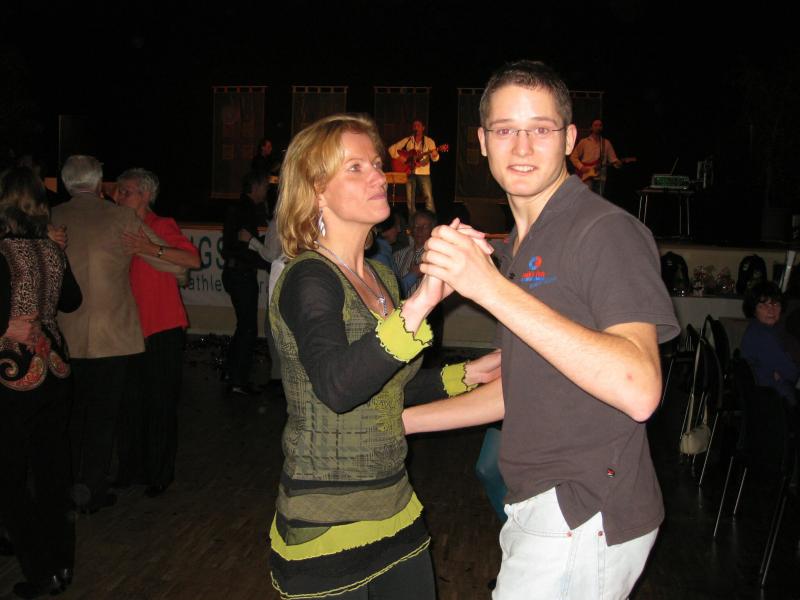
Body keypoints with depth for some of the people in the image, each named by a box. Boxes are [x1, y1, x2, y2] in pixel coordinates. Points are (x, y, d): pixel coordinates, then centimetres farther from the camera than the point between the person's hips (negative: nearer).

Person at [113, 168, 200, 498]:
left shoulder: (162, 226, -7)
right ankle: (130, 467, 24)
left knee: (160, 403, 3)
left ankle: (160, 473, 16)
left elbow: (194, 260, -21)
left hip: (163, 329, -5)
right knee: (130, 400, 9)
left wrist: (151, 249, -30)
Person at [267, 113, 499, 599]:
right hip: (327, 527, -8)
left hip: (395, 509, 8)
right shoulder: (308, 279, -18)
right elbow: (335, 386, -37)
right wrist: (421, 302, -46)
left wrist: (467, 374, 8)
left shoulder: (380, 277, 7)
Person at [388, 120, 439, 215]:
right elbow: (392, 148, 9)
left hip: (423, 173, -2)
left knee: (428, 196, -14)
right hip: (409, 172, 2)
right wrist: (400, 157, -5)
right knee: (410, 199, 4)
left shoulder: (429, 141, 3)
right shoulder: (407, 140, 8)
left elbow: (434, 158, -7)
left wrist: (435, 155, -31)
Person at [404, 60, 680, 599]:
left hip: (585, 516, -8)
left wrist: (491, 287, -31)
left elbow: (639, 391, -28)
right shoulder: (518, 248, 14)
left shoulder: (607, 231, -14)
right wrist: (401, 420, 19)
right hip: (537, 506, 8)